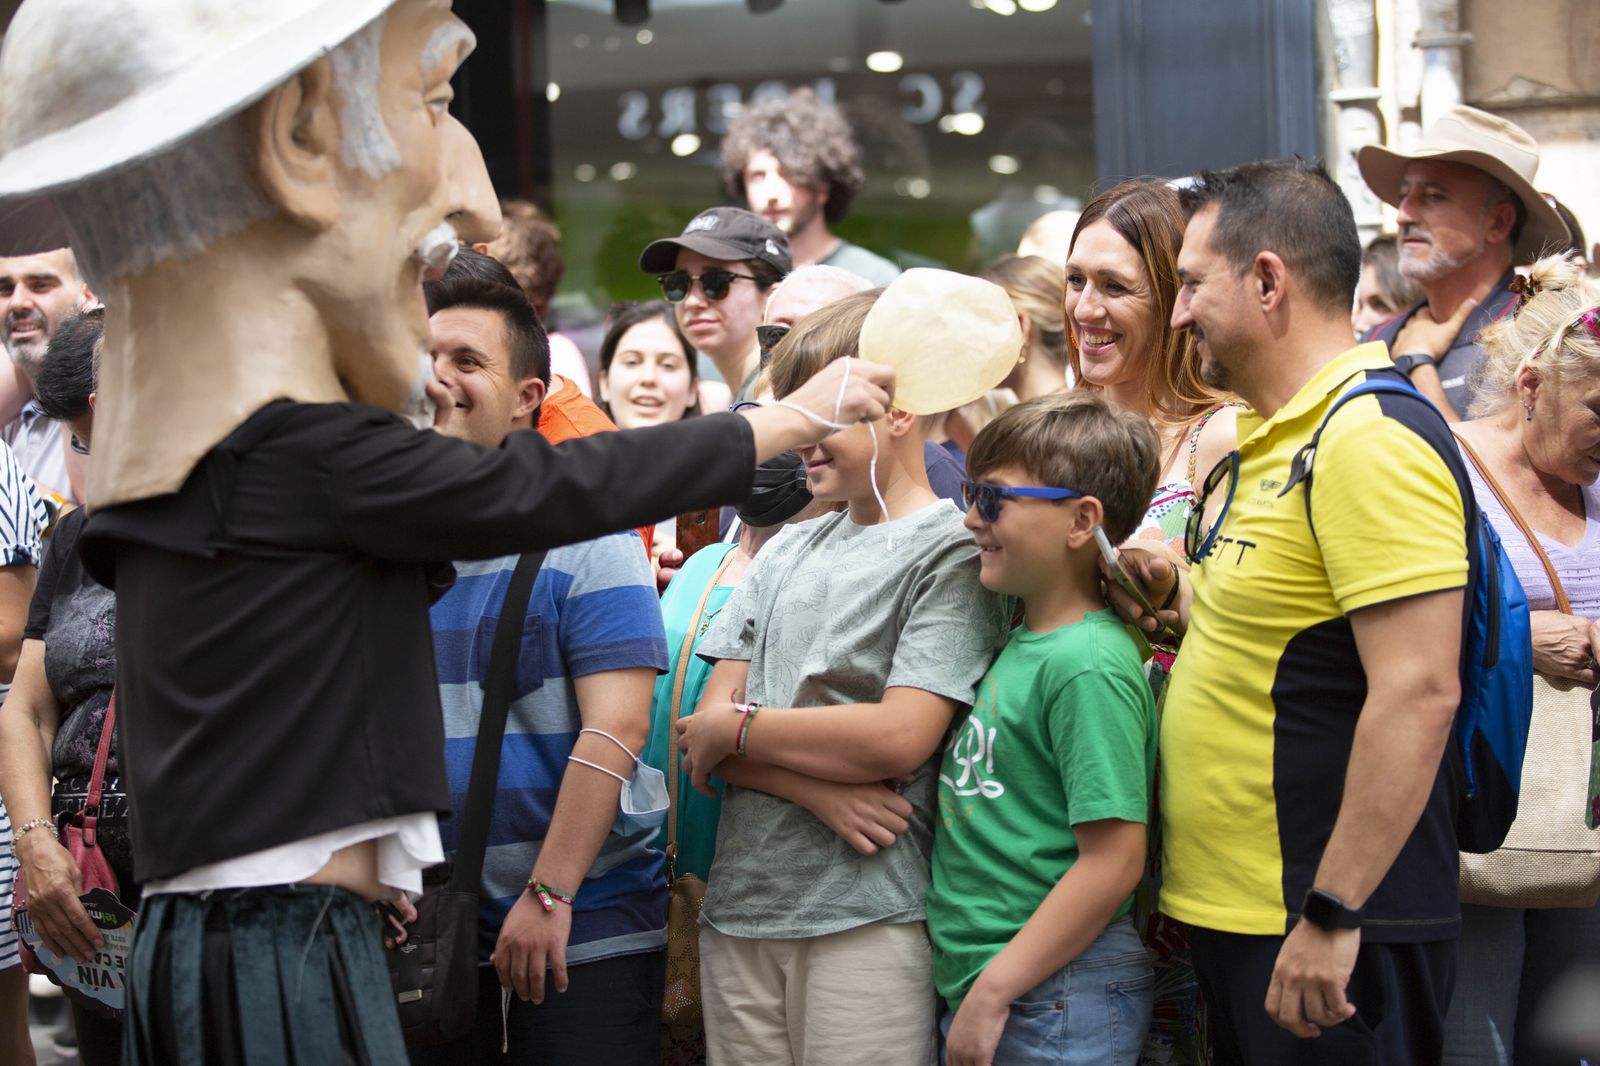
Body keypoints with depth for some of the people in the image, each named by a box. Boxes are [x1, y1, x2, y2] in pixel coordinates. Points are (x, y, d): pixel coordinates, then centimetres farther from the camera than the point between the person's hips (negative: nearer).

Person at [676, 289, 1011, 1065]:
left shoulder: (950, 551, -3)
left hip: (868, 915, -6)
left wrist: (735, 731, -4)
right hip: (739, 908, 6)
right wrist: (830, 789, -12)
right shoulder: (786, 552, 16)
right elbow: (705, 725, 7)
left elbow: (900, 738, -15)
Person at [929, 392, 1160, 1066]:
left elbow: (1113, 862, -20)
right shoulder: (1022, 642, 10)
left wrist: (993, 992, -18)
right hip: (977, 983, 8)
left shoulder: (1089, 664, -16)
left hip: (1054, 1006, -8)